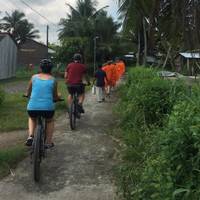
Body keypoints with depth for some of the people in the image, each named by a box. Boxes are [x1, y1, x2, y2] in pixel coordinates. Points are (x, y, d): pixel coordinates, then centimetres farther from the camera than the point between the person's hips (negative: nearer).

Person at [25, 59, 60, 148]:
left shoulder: (34, 77, 10)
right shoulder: (53, 80, 7)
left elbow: (27, 93, 20)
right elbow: (55, 97, 14)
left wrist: (28, 95, 43)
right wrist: (59, 96, 37)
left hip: (32, 108, 1)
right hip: (47, 107, -1)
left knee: (32, 118, 36)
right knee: (50, 121, 33)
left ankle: (30, 136, 15)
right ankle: (48, 142, 28)